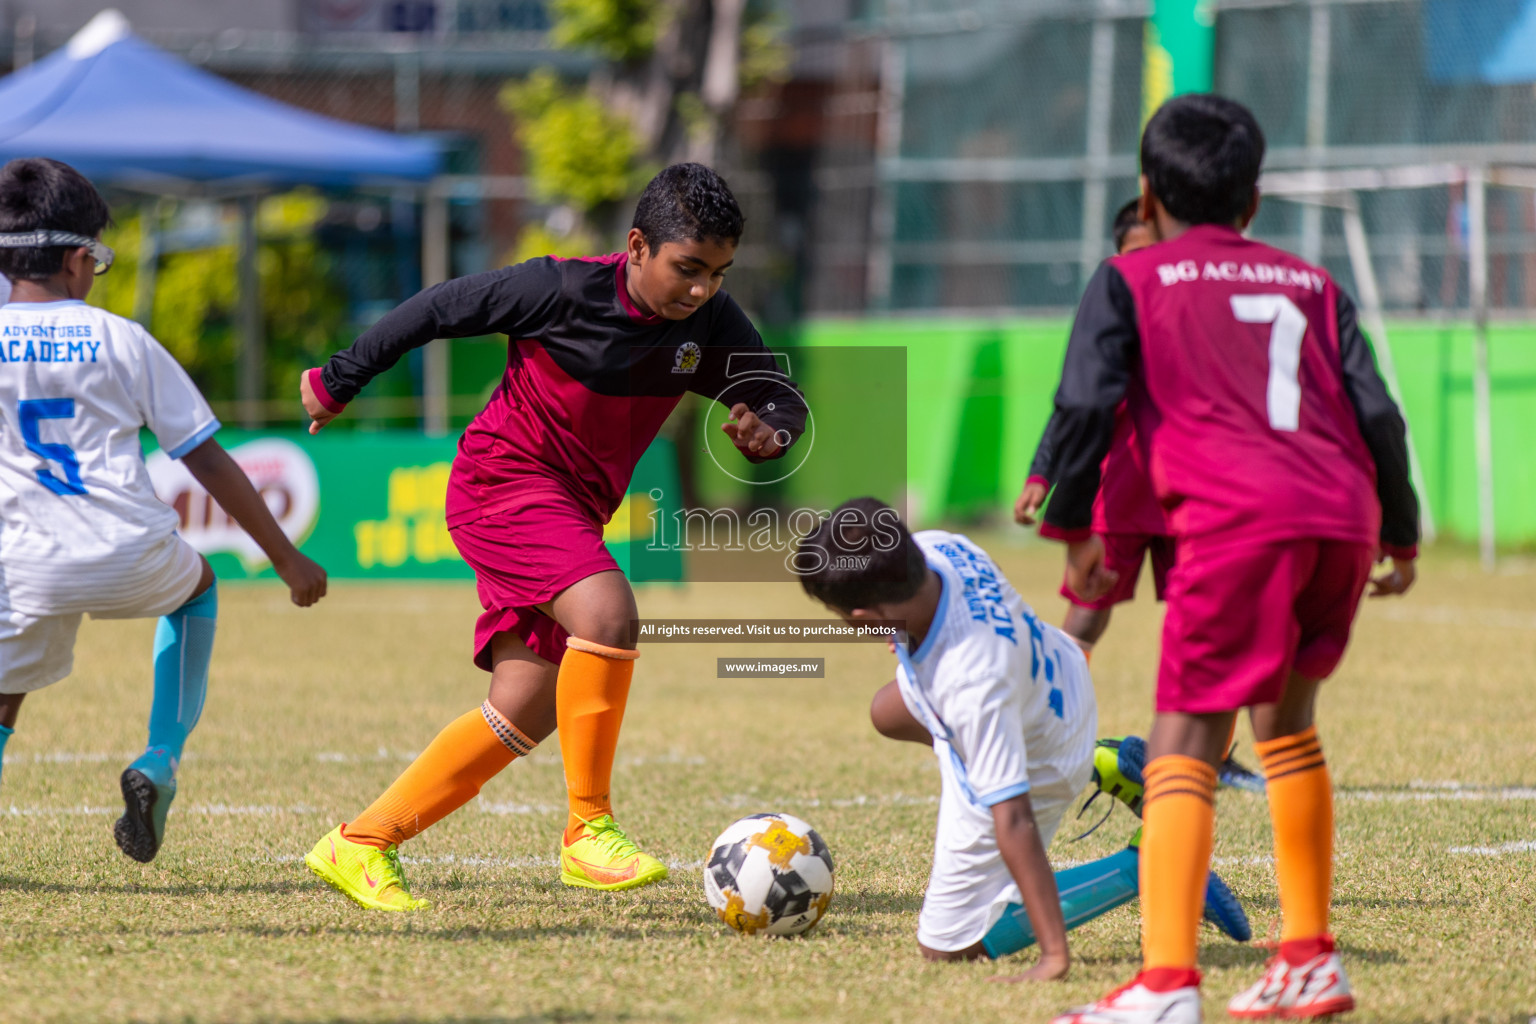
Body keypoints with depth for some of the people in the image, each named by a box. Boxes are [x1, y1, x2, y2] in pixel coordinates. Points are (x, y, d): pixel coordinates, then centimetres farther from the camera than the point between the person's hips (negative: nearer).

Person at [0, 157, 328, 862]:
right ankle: (161, 762, 20)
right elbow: (208, 462, 6)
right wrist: (286, 558, 12)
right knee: (196, 584, 34)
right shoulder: (120, 340, 6)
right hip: (135, 557, 1)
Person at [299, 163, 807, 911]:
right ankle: (587, 829, -22)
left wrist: (767, 428, -24)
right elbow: (441, 308, -8)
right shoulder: (565, 291, -19)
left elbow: (781, 397, 2)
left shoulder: (707, 323, -4)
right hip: (502, 480, -7)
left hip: (570, 516, 7)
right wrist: (339, 381, 2)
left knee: (525, 714, 3)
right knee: (608, 610, -31)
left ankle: (358, 846, 13)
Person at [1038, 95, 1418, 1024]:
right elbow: (1376, 412, 18)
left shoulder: (1131, 279, 15)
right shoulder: (1311, 283, 26)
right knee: (1285, 717, 25)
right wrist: (1402, 533, 25)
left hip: (1238, 520, -5)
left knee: (1185, 739, -8)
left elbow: (1085, 403, 1)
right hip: (1346, 515, 5)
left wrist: (1075, 530, 7)